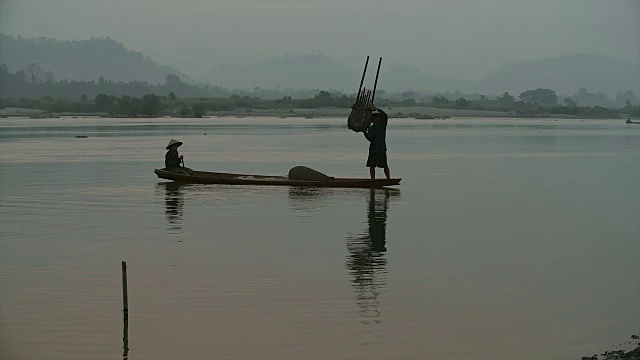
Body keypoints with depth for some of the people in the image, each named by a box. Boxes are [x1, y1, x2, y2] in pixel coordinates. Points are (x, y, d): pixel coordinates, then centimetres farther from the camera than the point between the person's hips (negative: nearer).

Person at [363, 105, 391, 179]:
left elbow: (385, 116, -17)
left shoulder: (382, 125, -1)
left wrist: (377, 109, -17)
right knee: (371, 165, 4)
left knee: (385, 166, -4)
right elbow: (370, 139, 14)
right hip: (372, 149, 5)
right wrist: (365, 132, 0)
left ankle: (389, 179, 1)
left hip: (381, 149, -5)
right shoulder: (370, 128, 13)